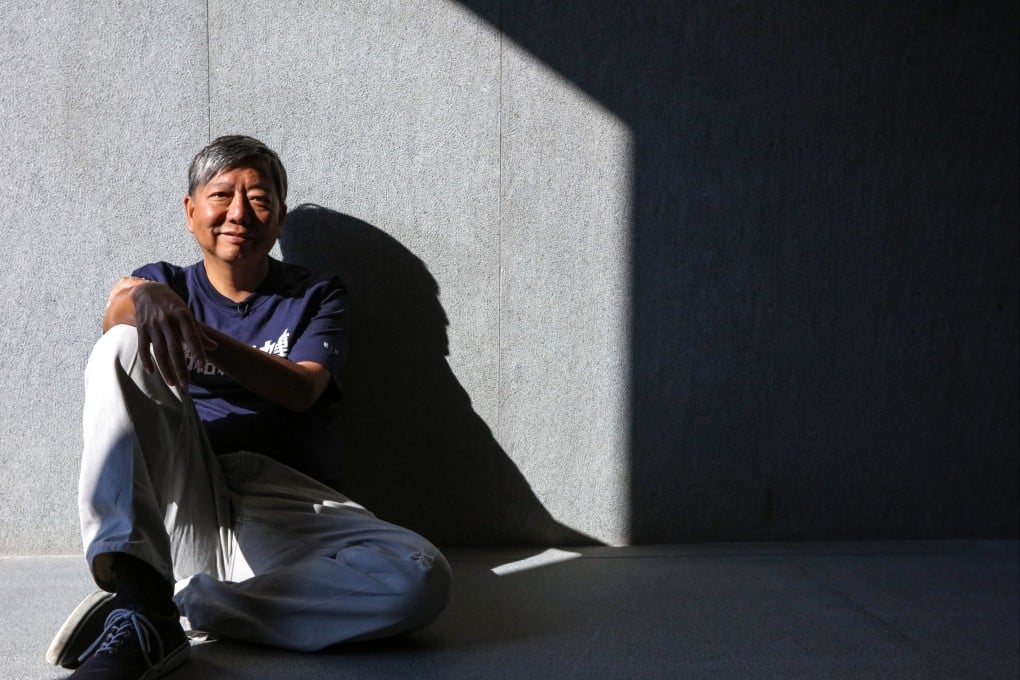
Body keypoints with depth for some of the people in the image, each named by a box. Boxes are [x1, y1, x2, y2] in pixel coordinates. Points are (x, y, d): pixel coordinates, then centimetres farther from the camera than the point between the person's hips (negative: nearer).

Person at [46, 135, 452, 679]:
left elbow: (302, 390, -5)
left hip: (281, 504, 0)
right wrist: (144, 298, -33)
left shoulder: (314, 296, 16)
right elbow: (115, 314, -7)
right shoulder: (167, 284, 18)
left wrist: (200, 335, -21)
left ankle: (177, 605, -27)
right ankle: (138, 593, -41)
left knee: (421, 577, -29)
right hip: (175, 504, 0)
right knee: (127, 345, -26)